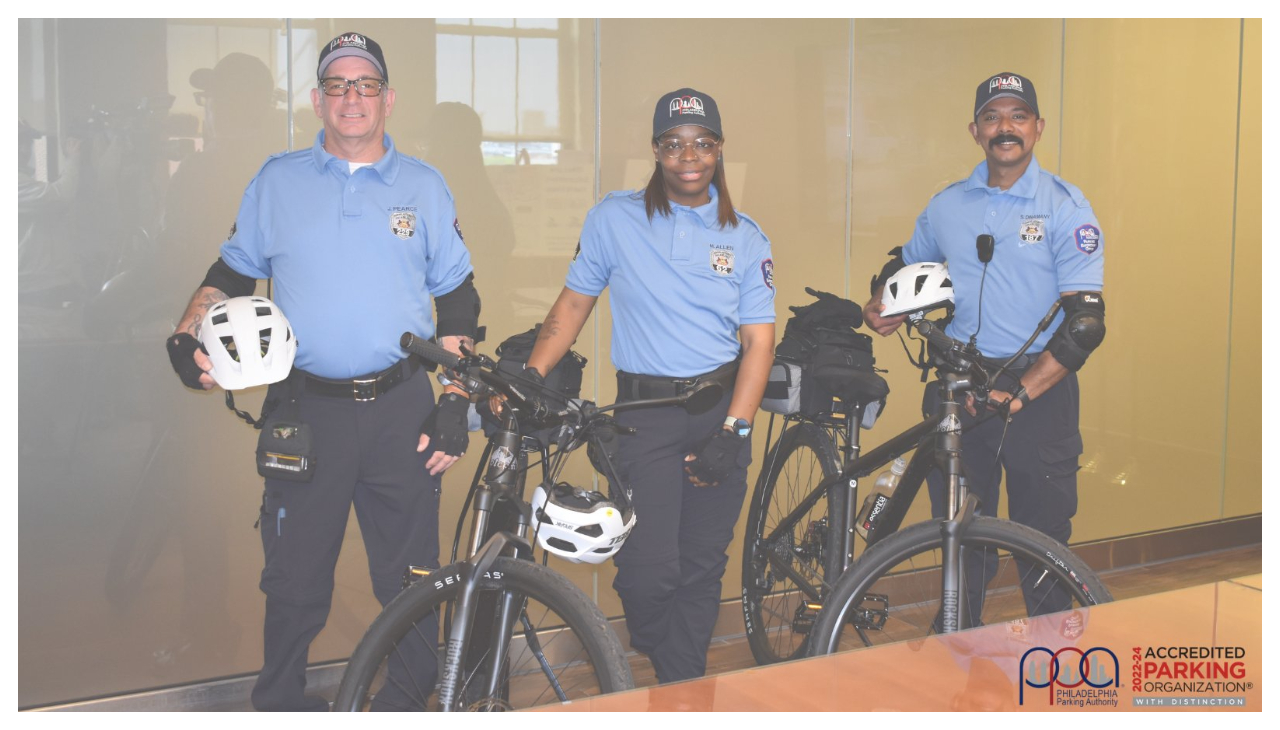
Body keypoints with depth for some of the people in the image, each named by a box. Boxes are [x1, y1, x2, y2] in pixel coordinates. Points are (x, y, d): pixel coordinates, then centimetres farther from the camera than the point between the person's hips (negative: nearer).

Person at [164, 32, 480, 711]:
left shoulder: (425, 186, 8)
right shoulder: (277, 181, 9)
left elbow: (457, 303, 8)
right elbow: (230, 273, 15)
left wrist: (453, 408, 0)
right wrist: (186, 338, -5)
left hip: (401, 409, 0)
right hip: (306, 410, 0)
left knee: (411, 579, 5)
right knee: (295, 582, 6)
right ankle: (281, 703, 25)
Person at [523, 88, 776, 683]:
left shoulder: (745, 238, 6)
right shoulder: (614, 219, 2)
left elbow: (758, 341, 2)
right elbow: (573, 303, 7)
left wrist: (732, 431, -9)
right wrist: (531, 375, -7)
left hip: (721, 407, 2)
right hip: (646, 414, -2)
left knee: (703, 568, 6)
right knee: (651, 570, -11)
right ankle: (656, 666, 21)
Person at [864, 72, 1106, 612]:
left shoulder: (1065, 207, -4)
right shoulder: (947, 205, 8)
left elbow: (1085, 321, -11)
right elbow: (905, 262, 27)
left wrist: (1020, 394, -20)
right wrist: (880, 306, 4)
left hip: (1039, 389, -3)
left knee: (1043, 541, 0)